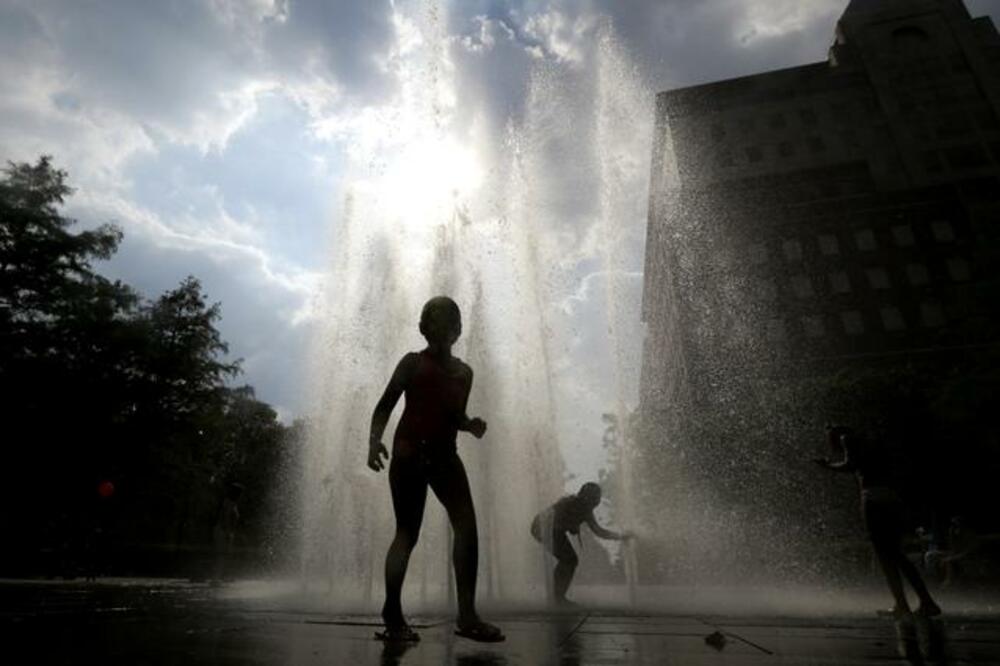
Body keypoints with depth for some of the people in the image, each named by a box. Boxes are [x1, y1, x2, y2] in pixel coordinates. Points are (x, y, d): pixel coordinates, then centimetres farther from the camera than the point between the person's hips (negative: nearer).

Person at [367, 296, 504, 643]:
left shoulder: (464, 372, 13)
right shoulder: (413, 362, 1)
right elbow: (385, 406, -2)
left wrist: (470, 425, 1)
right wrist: (374, 439, -18)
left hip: (445, 454, 5)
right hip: (409, 452, -4)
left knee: (467, 526, -7)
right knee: (408, 533, -1)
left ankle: (467, 614, 1)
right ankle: (392, 616, 13)